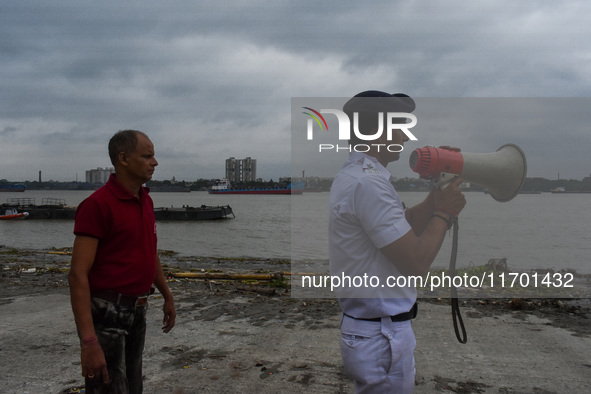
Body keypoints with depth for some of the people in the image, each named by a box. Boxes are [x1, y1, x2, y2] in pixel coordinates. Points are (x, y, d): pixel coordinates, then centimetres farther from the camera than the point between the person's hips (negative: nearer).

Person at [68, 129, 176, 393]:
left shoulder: (145, 201, 8)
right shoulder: (97, 204, -18)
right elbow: (78, 275, -22)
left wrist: (167, 297, 23)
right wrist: (88, 342, -28)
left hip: (137, 310, 8)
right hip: (105, 313, -8)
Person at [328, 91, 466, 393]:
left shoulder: (355, 175, 11)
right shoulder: (368, 183, -22)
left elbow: (406, 227, 15)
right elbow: (417, 263, -22)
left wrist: (437, 195, 4)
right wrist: (445, 212, -8)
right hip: (381, 336, -10)